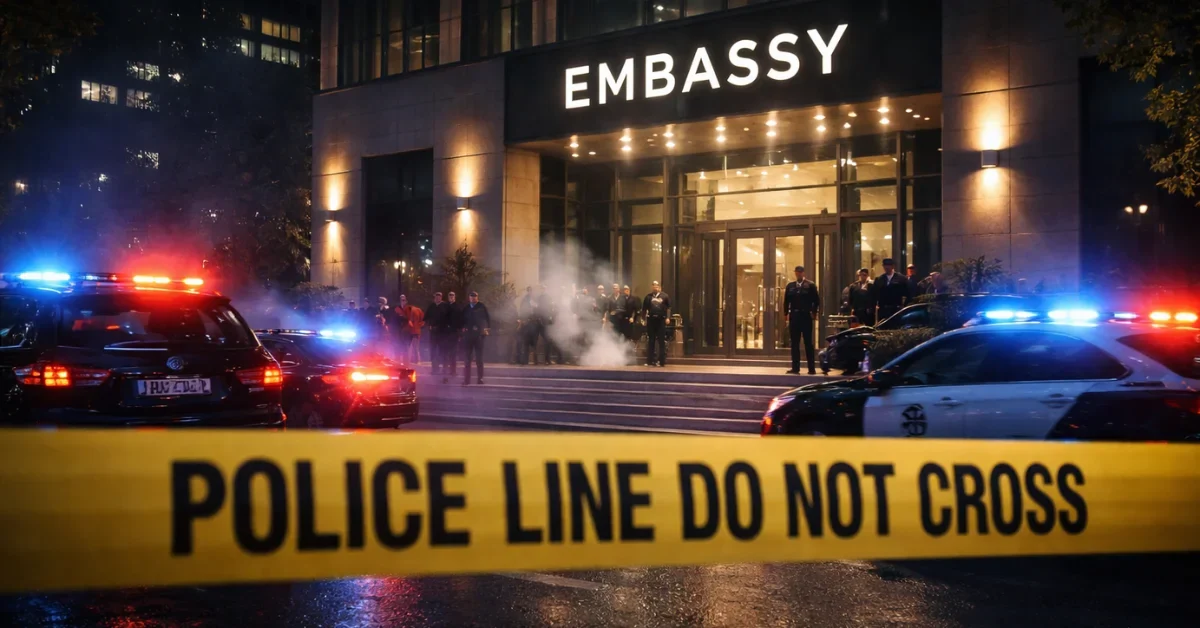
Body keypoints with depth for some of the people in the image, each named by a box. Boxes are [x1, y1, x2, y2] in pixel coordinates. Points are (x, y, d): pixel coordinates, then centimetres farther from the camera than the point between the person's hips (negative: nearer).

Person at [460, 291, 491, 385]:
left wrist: (488, 329, -9)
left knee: (479, 358, 2)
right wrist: (463, 328, 1)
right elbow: (462, 321, 16)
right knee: (466, 358, 2)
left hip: (479, 335, -3)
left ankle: (480, 378, 7)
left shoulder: (482, 307, 3)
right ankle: (466, 379, 4)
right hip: (468, 335, 3)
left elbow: (488, 319, 1)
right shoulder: (466, 309, 13)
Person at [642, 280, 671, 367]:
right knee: (650, 341, 6)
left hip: (661, 320, -2)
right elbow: (644, 309, 9)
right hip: (651, 320, 2)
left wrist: (667, 317, -7)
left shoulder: (664, 296, 6)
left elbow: (668, 307, 4)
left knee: (661, 341, 1)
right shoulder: (648, 297, 10)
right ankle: (650, 360, 12)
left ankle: (661, 361, 5)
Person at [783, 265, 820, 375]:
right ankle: (795, 368, 9)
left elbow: (816, 300, -4)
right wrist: (786, 313, 4)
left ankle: (812, 368, 3)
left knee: (808, 343, 0)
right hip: (794, 317, 4)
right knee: (794, 343, 5)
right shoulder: (790, 286, 11)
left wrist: (814, 313, -10)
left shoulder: (810, 285, -1)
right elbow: (786, 301, 11)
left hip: (806, 317, -4)